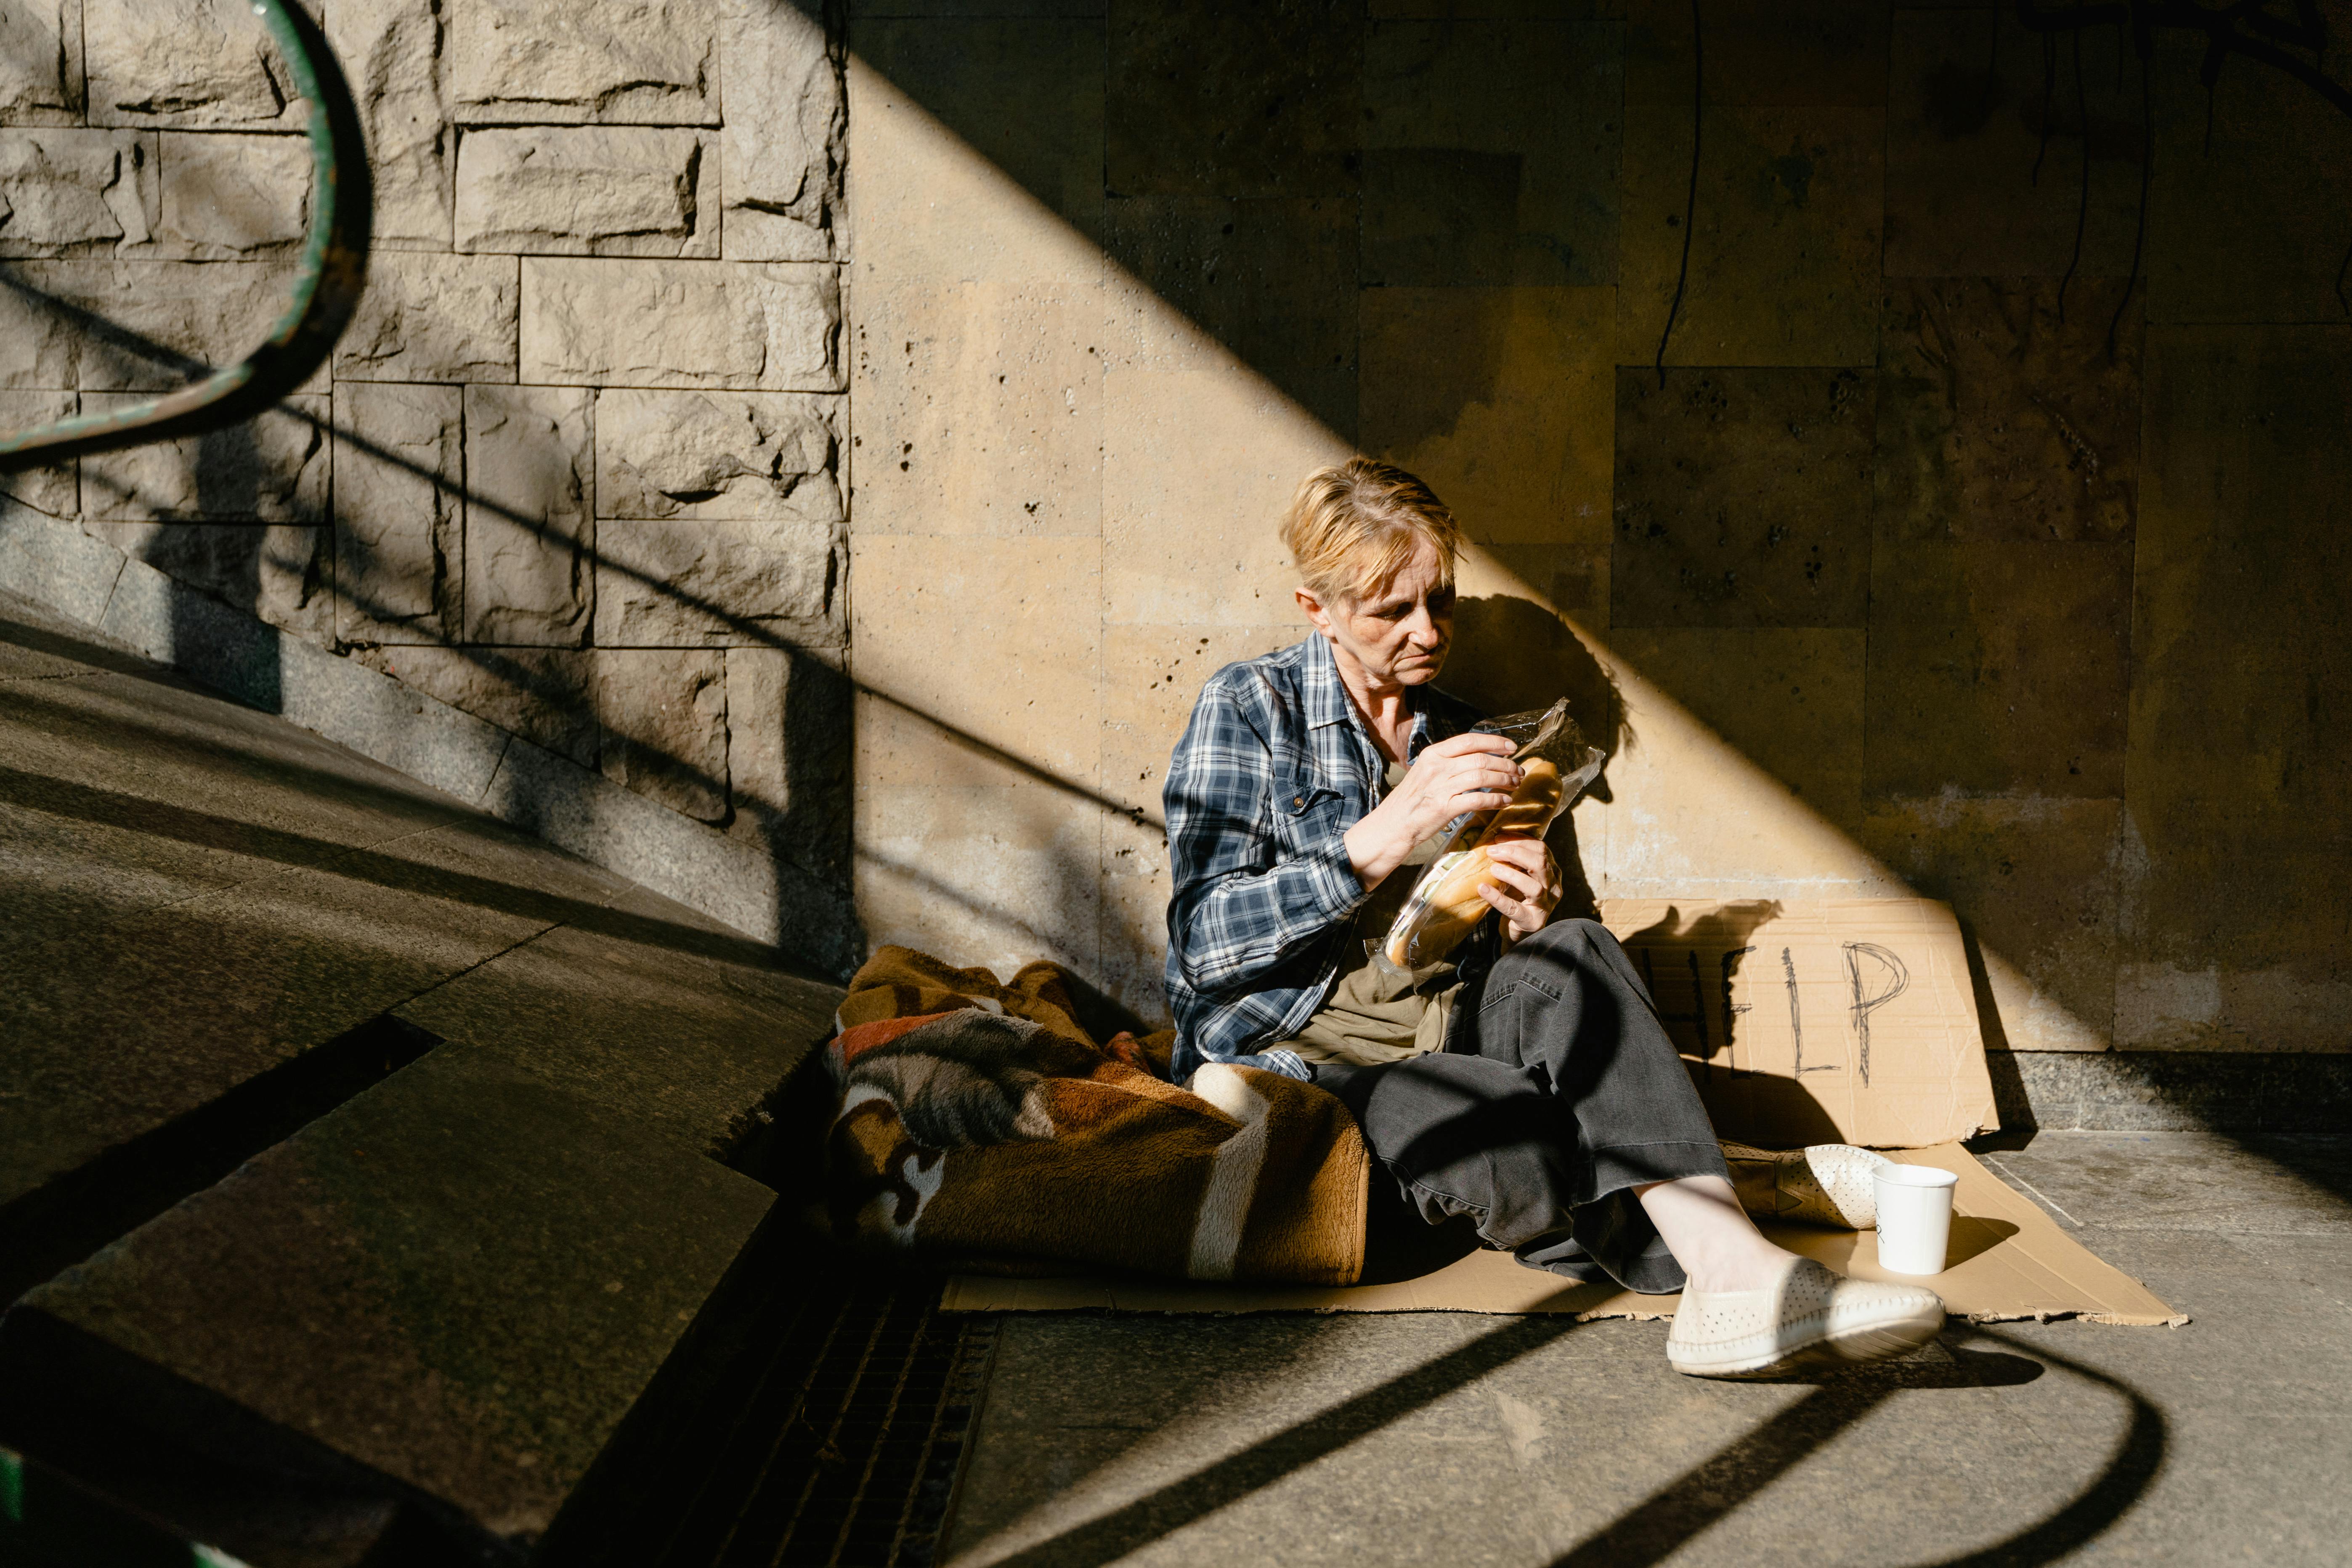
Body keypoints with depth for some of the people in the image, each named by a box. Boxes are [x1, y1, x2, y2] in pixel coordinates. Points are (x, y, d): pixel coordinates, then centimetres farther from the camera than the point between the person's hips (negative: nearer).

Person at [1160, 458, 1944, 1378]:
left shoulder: (1469, 745, 16)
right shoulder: (1248, 708, 0)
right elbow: (1208, 942, -12)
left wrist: (1525, 926, -8)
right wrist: (1390, 833, -19)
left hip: (1443, 1029, 5)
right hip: (1291, 1053, -4)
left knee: (1572, 955, -30)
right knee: (1506, 1125, -38)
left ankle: (1730, 1266, -41)